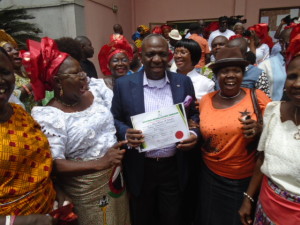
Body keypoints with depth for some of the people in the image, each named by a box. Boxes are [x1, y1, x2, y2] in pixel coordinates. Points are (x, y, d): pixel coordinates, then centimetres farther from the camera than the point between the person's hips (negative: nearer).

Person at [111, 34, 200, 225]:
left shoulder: (184, 82, -3)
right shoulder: (124, 84, -7)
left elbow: (194, 115, 7)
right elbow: (115, 119, 0)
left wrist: (195, 133, -14)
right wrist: (126, 134, -21)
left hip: (173, 168, 1)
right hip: (140, 169, 0)